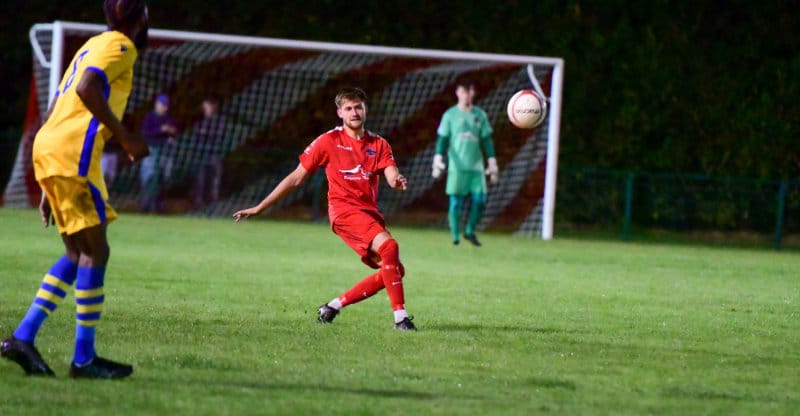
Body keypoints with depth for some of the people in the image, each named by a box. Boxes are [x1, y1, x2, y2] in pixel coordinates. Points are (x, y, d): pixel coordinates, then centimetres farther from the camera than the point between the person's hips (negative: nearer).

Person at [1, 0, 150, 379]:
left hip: (46, 149, 9)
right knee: (95, 251, -4)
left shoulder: (92, 47, 27)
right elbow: (87, 89, -21)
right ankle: (84, 359, -3)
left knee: (78, 253, 13)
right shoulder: (119, 45, -1)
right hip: (72, 153, -9)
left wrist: (48, 189, 26)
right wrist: (125, 138, -15)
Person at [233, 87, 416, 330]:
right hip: (344, 210, -6)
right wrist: (260, 207, 5)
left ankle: (334, 306, 8)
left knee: (394, 271, -3)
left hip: (370, 213, 6)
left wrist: (398, 181, -30)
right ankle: (400, 317, -29)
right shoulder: (329, 142, 2)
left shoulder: (379, 145, 12)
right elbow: (296, 178, 6)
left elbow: (392, 177, -3)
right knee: (389, 246, -28)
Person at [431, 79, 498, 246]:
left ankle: (470, 231, 14)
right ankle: (455, 237, 5)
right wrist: (438, 160, -10)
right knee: (456, 202, -4)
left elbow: (487, 140, 13)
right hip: (457, 167, -2)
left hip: (476, 167, 2)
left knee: (480, 200, -5)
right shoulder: (450, 115, 4)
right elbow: (442, 139, 2)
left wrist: (492, 163, 9)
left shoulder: (480, 115, 12)